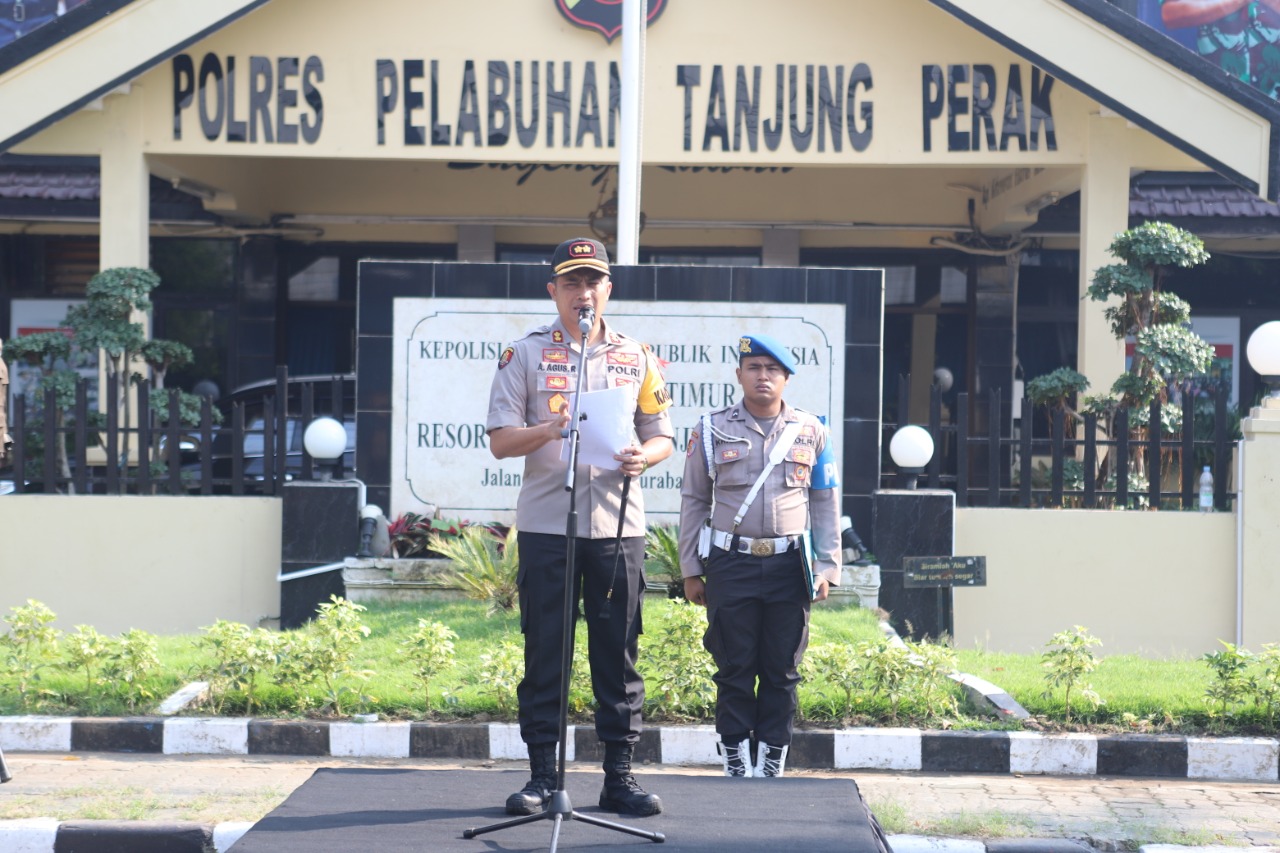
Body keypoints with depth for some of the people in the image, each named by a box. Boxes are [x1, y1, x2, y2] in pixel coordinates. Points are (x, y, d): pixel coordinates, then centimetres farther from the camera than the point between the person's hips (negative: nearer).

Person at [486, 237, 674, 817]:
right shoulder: (524, 354, 5)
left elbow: (663, 437, 12)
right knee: (544, 655, 1)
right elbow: (500, 441, 0)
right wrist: (548, 430, -19)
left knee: (618, 655, 3)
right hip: (545, 525, -1)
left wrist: (643, 457, -11)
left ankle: (619, 777, 9)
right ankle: (542, 775, 8)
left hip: (619, 526, 2)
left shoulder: (636, 357, 12)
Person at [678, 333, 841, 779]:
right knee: (735, 667, 0)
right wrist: (691, 570, 5)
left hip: (789, 565, 1)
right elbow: (694, 501, 8)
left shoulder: (811, 431, 8)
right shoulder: (712, 429, 5)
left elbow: (826, 502, 12)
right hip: (731, 564, -1)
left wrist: (826, 566, 5)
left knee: (782, 670, 4)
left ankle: (772, 765, 12)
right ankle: (736, 766, 7)